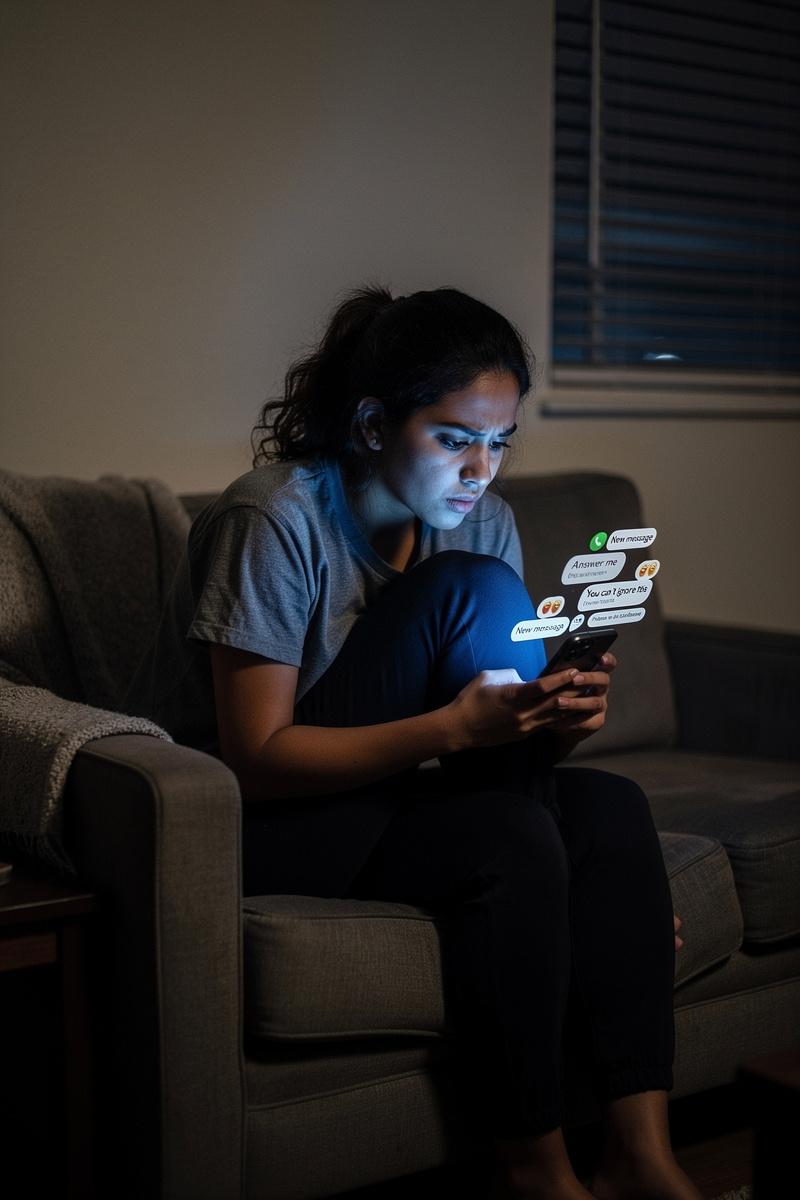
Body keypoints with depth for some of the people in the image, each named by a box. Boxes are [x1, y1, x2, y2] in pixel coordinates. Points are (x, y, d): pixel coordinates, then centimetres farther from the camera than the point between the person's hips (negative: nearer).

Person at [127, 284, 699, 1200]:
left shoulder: (482, 518, 1)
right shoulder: (274, 521, -20)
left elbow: (497, 729, 4)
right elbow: (257, 760, -23)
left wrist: (551, 720, -20)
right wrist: (454, 727, -33)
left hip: (378, 793, 6)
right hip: (243, 819, -6)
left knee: (611, 806, -18)